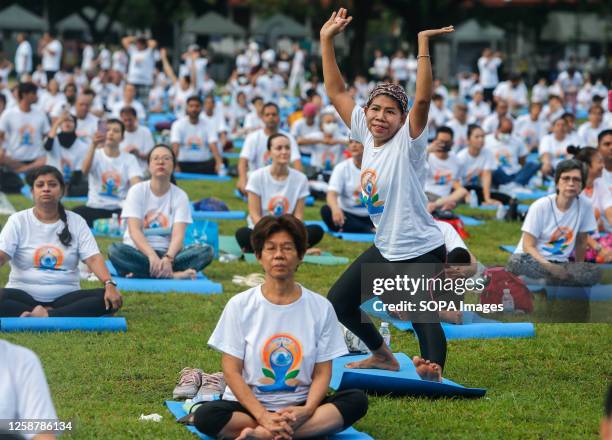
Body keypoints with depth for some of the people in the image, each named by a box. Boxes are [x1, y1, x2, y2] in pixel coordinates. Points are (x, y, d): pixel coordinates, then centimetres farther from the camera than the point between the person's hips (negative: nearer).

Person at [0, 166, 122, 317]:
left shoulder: (76, 222, 8)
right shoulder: (18, 221, 3)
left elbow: (93, 258, -3)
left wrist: (109, 285, -23)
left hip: (66, 297, 2)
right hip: (24, 295, -2)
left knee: (108, 299, -25)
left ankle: (46, 316, -32)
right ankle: (69, 316, -35)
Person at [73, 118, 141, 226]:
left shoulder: (129, 159, 8)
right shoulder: (96, 154, 5)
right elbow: (84, 171, -18)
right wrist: (93, 146, -32)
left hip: (119, 209, 1)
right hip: (95, 208, -1)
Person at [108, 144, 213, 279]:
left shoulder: (180, 196, 1)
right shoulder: (137, 191, -3)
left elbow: (178, 235, -11)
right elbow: (134, 230, -15)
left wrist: (168, 258, -33)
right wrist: (152, 256, -33)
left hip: (167, 252, 2)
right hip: (138, 251, -1)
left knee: (207, 251, -24)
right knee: (115, 250, -35)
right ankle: (174, 274, -36)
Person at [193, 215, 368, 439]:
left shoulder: (320, 307, 3)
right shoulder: (239, 305, 0)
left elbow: (322, 373, 2)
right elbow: (231, 371, -4)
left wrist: (307, 410, -19)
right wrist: (263, 416, -19)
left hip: (299, 407, 2)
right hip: (248, 405, -2)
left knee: (357, 400, -24)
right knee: (205, 416, -31)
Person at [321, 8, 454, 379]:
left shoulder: (408, 143, -16)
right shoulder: (366, 135, 1)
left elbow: (422, 100, -32)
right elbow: (336, 91, 5)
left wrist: (423, 44, -36)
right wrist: (327, 41, 2)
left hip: (422, 253, -8)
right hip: (385, 249, 8)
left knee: (425, 320, -14)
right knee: (338, 303, 16)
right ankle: (383, 355, 33)